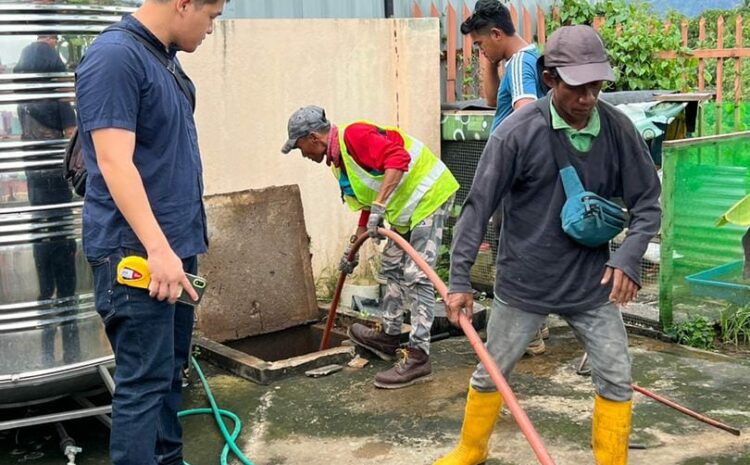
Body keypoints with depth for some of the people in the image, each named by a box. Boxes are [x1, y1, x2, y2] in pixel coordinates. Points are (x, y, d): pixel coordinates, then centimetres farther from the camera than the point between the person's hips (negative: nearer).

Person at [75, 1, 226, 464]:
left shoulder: (164, 57, 13)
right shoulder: (115, 57, -17)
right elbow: (115, 163, -24)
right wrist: (157, 248, -28)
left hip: (176, 245, 9)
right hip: (136, 252, -9)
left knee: (171, 372, 16)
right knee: (144, 381, -6)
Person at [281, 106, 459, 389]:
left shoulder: (353, 135, -18)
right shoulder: (339, 160, 13)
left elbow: (398, 158, -31)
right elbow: (366, 204, 22)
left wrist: (379, 206, -34)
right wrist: (354, 246, 24)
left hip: (428, 196, -11)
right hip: (406, 209, 11)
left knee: (416, 276, -11)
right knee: (392, 267, 18)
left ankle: (418, 357, -9)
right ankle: (389, 335, 31)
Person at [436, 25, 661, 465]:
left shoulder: (618, 128, -9)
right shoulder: (517, 133, -17)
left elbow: (647, 200, 0)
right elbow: (478, 207, -12)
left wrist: (629, 256, -17)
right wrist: (460, 279, -12)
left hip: (592, 281, 2)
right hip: (524, 282, -2)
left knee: (617, 380, 5)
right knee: (490, 374, 14)